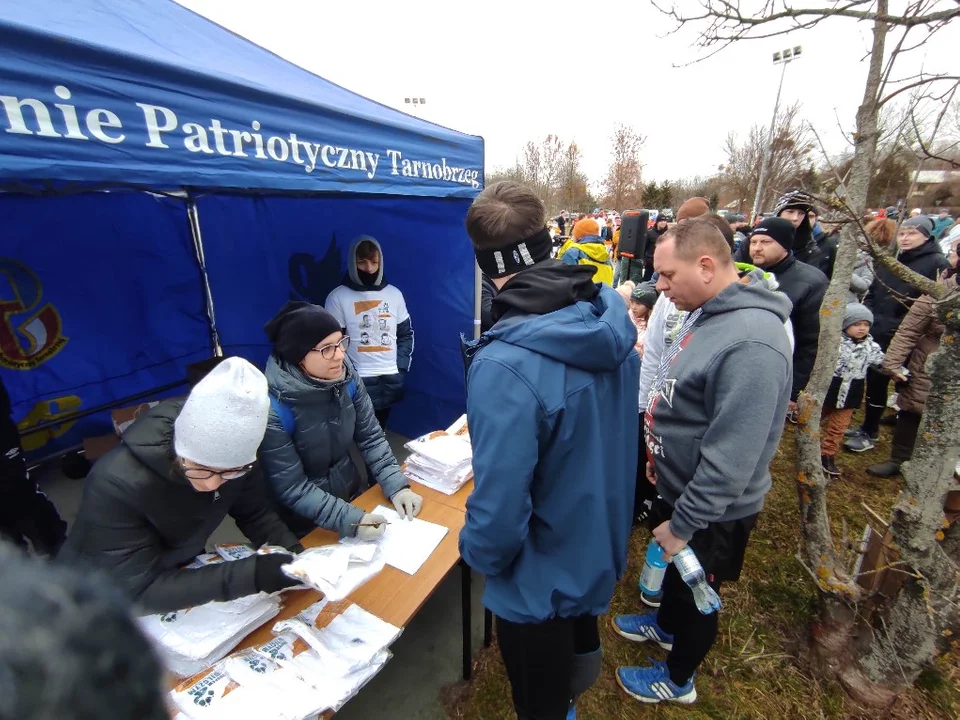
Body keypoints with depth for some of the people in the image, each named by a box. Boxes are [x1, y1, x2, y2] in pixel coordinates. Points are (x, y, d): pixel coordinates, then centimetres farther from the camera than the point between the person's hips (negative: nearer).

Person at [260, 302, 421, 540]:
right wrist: (349, 520, -29)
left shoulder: (346, 376, -12)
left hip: (353, 495, 4)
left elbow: (371, 436, -5)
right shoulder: (273, 409, -26)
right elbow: (291, 489, -22)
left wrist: (396, 486, -15)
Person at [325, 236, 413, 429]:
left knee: (380, 431, 15)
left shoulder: (394, 294, 8)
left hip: (391, 379, 3)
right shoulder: (338, 296, -2)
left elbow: (406, 334, 13)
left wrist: (401, 367, 2)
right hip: (358, 380, -3)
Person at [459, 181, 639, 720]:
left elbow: (501, 504, -33)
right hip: (600, 547, 8)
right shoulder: (613, 321, -12)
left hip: (543, 578, -7)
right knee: (579, 646, 38)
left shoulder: (505, 365, -37)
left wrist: (477, 552, -10)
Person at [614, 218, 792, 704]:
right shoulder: (707, 313, -1)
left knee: (695, 591, 18)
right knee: (675, 569, 30)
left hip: (710, 512, -8)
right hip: (678, 487, 8)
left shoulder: (750, 343, -33)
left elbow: (730, 456, -31)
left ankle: (678, 679, 45)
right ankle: (666, 625, 58)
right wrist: (659, 455, 16)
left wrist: (684, 523, -21)